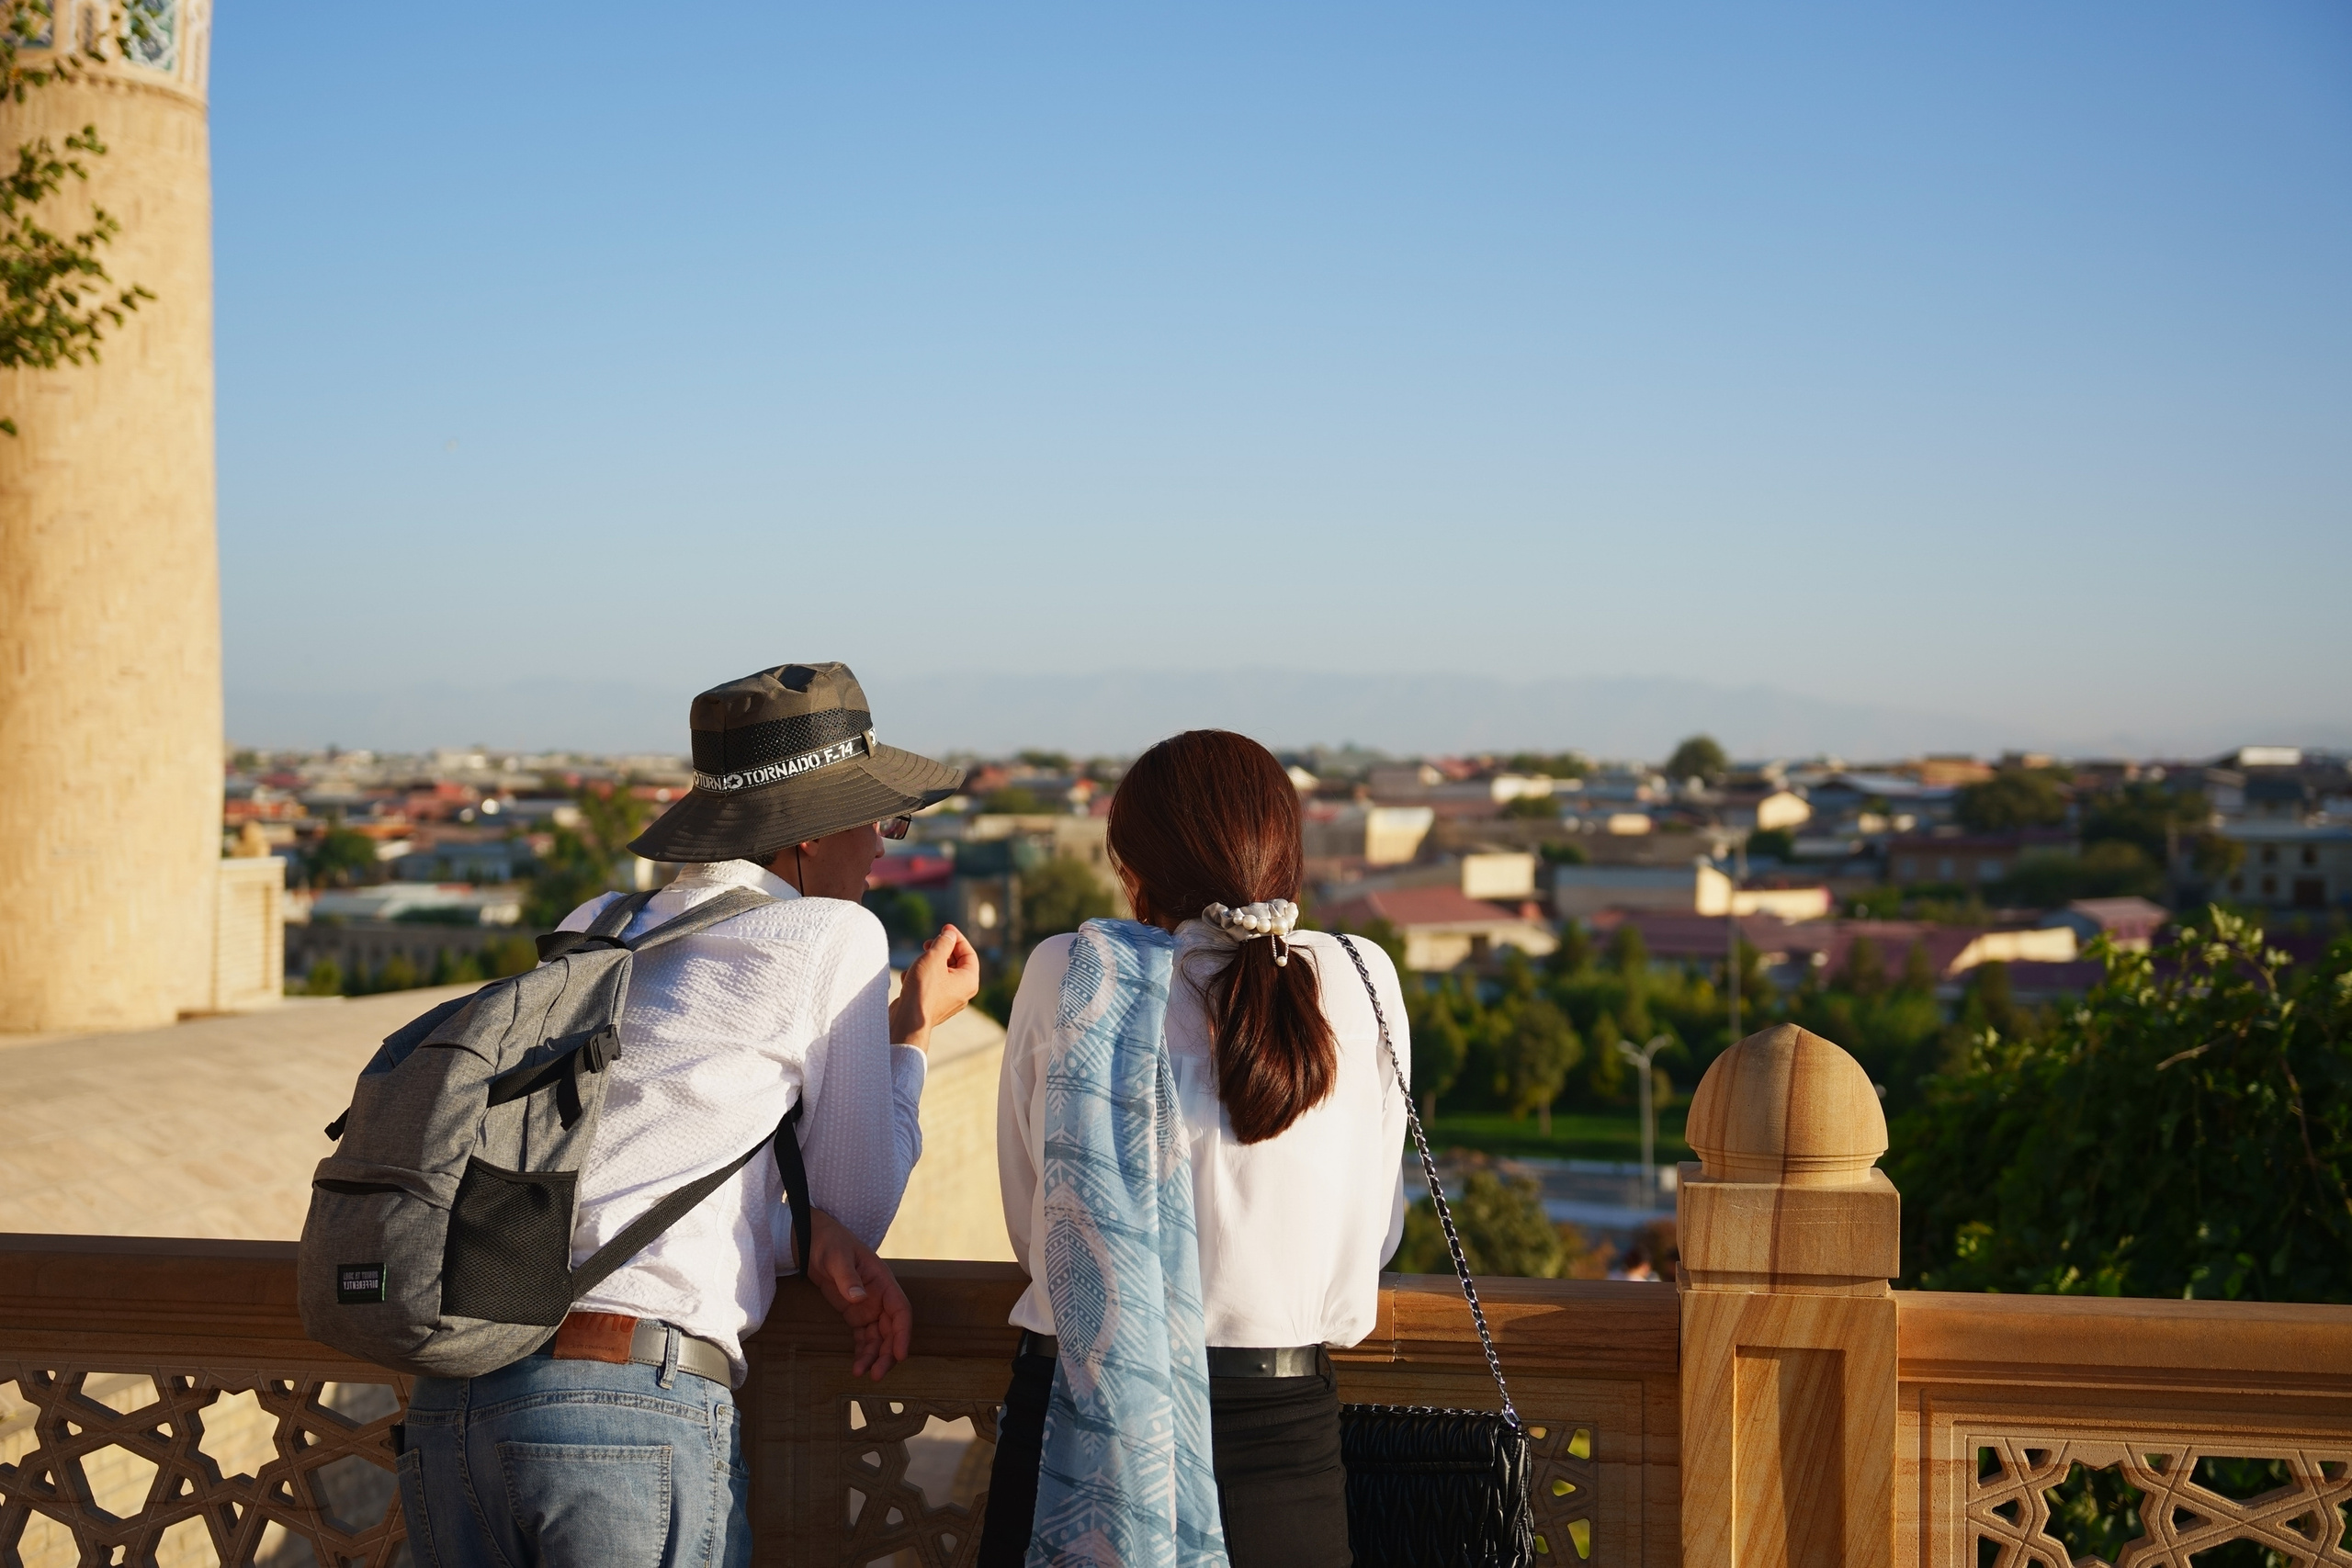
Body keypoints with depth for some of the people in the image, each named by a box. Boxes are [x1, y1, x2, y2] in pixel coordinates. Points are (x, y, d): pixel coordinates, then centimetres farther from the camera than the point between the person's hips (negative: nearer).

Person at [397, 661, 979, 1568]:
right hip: (638, 1406, -6)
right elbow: (861, 1209, 11)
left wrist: (808, 1235, 10)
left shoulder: (591, 930, 20)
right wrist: (913, 1032, 25)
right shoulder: (836, 934, 4)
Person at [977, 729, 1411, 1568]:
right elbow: (1376, 1236, 9)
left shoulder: (1070, 974, -4)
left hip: (1084, 1448, -1)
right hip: (1288, 1450, 1)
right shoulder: (1362, 984, 0)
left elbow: (1032, 1226, 6)